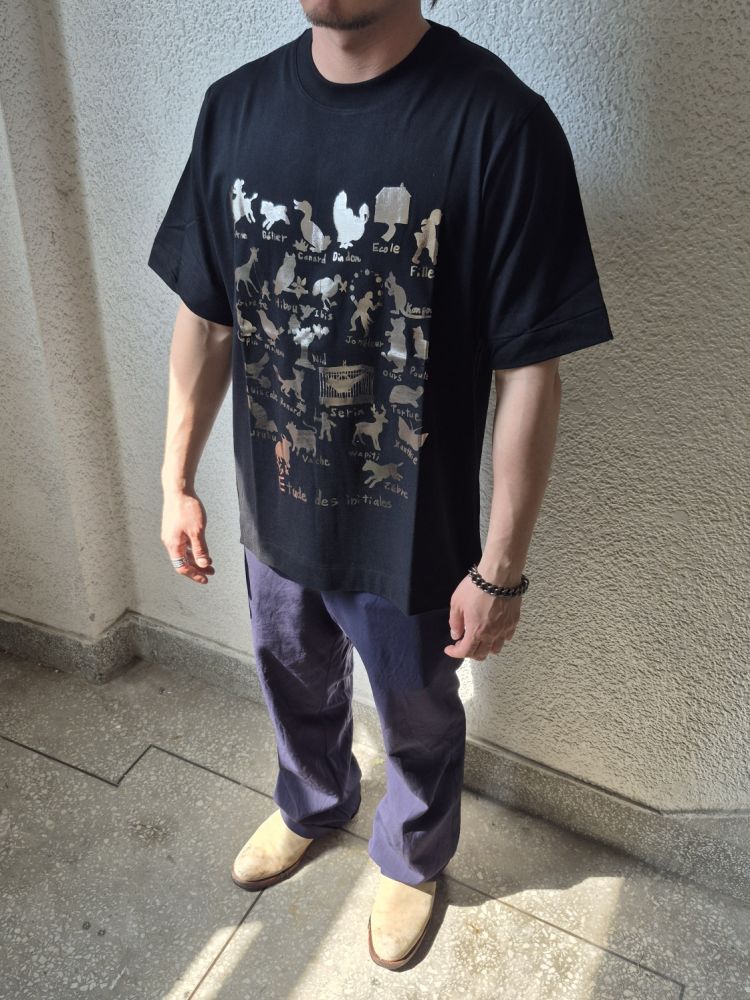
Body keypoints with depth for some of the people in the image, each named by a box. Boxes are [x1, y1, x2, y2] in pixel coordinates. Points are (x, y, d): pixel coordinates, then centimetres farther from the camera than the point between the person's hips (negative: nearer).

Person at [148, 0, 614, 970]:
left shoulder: (499, 124, -22)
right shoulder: (235, 106, -6)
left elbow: (529, 373, -18)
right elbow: (205, 317, 2)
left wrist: (501, 568, -14)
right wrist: (177, 480, 6)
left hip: (410, 535, -4)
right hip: (274, 512, 5)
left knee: (418, 723, 22)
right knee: (295, 685, 29)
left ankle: (412, 861, 55)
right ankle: (310, 806, 63)